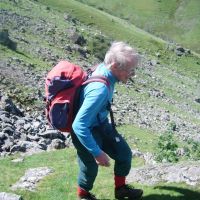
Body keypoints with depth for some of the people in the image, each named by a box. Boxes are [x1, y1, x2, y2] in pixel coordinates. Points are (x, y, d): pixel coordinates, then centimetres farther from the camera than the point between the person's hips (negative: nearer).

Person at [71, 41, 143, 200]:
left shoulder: (103, 68, -14)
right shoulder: (100, 90, -39)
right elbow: (78, 125, -38)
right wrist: (97, 153, -31)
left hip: (102, 124, 9)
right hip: (87, 131, -8)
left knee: (124, 154, 16)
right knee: (91, 167, 12)